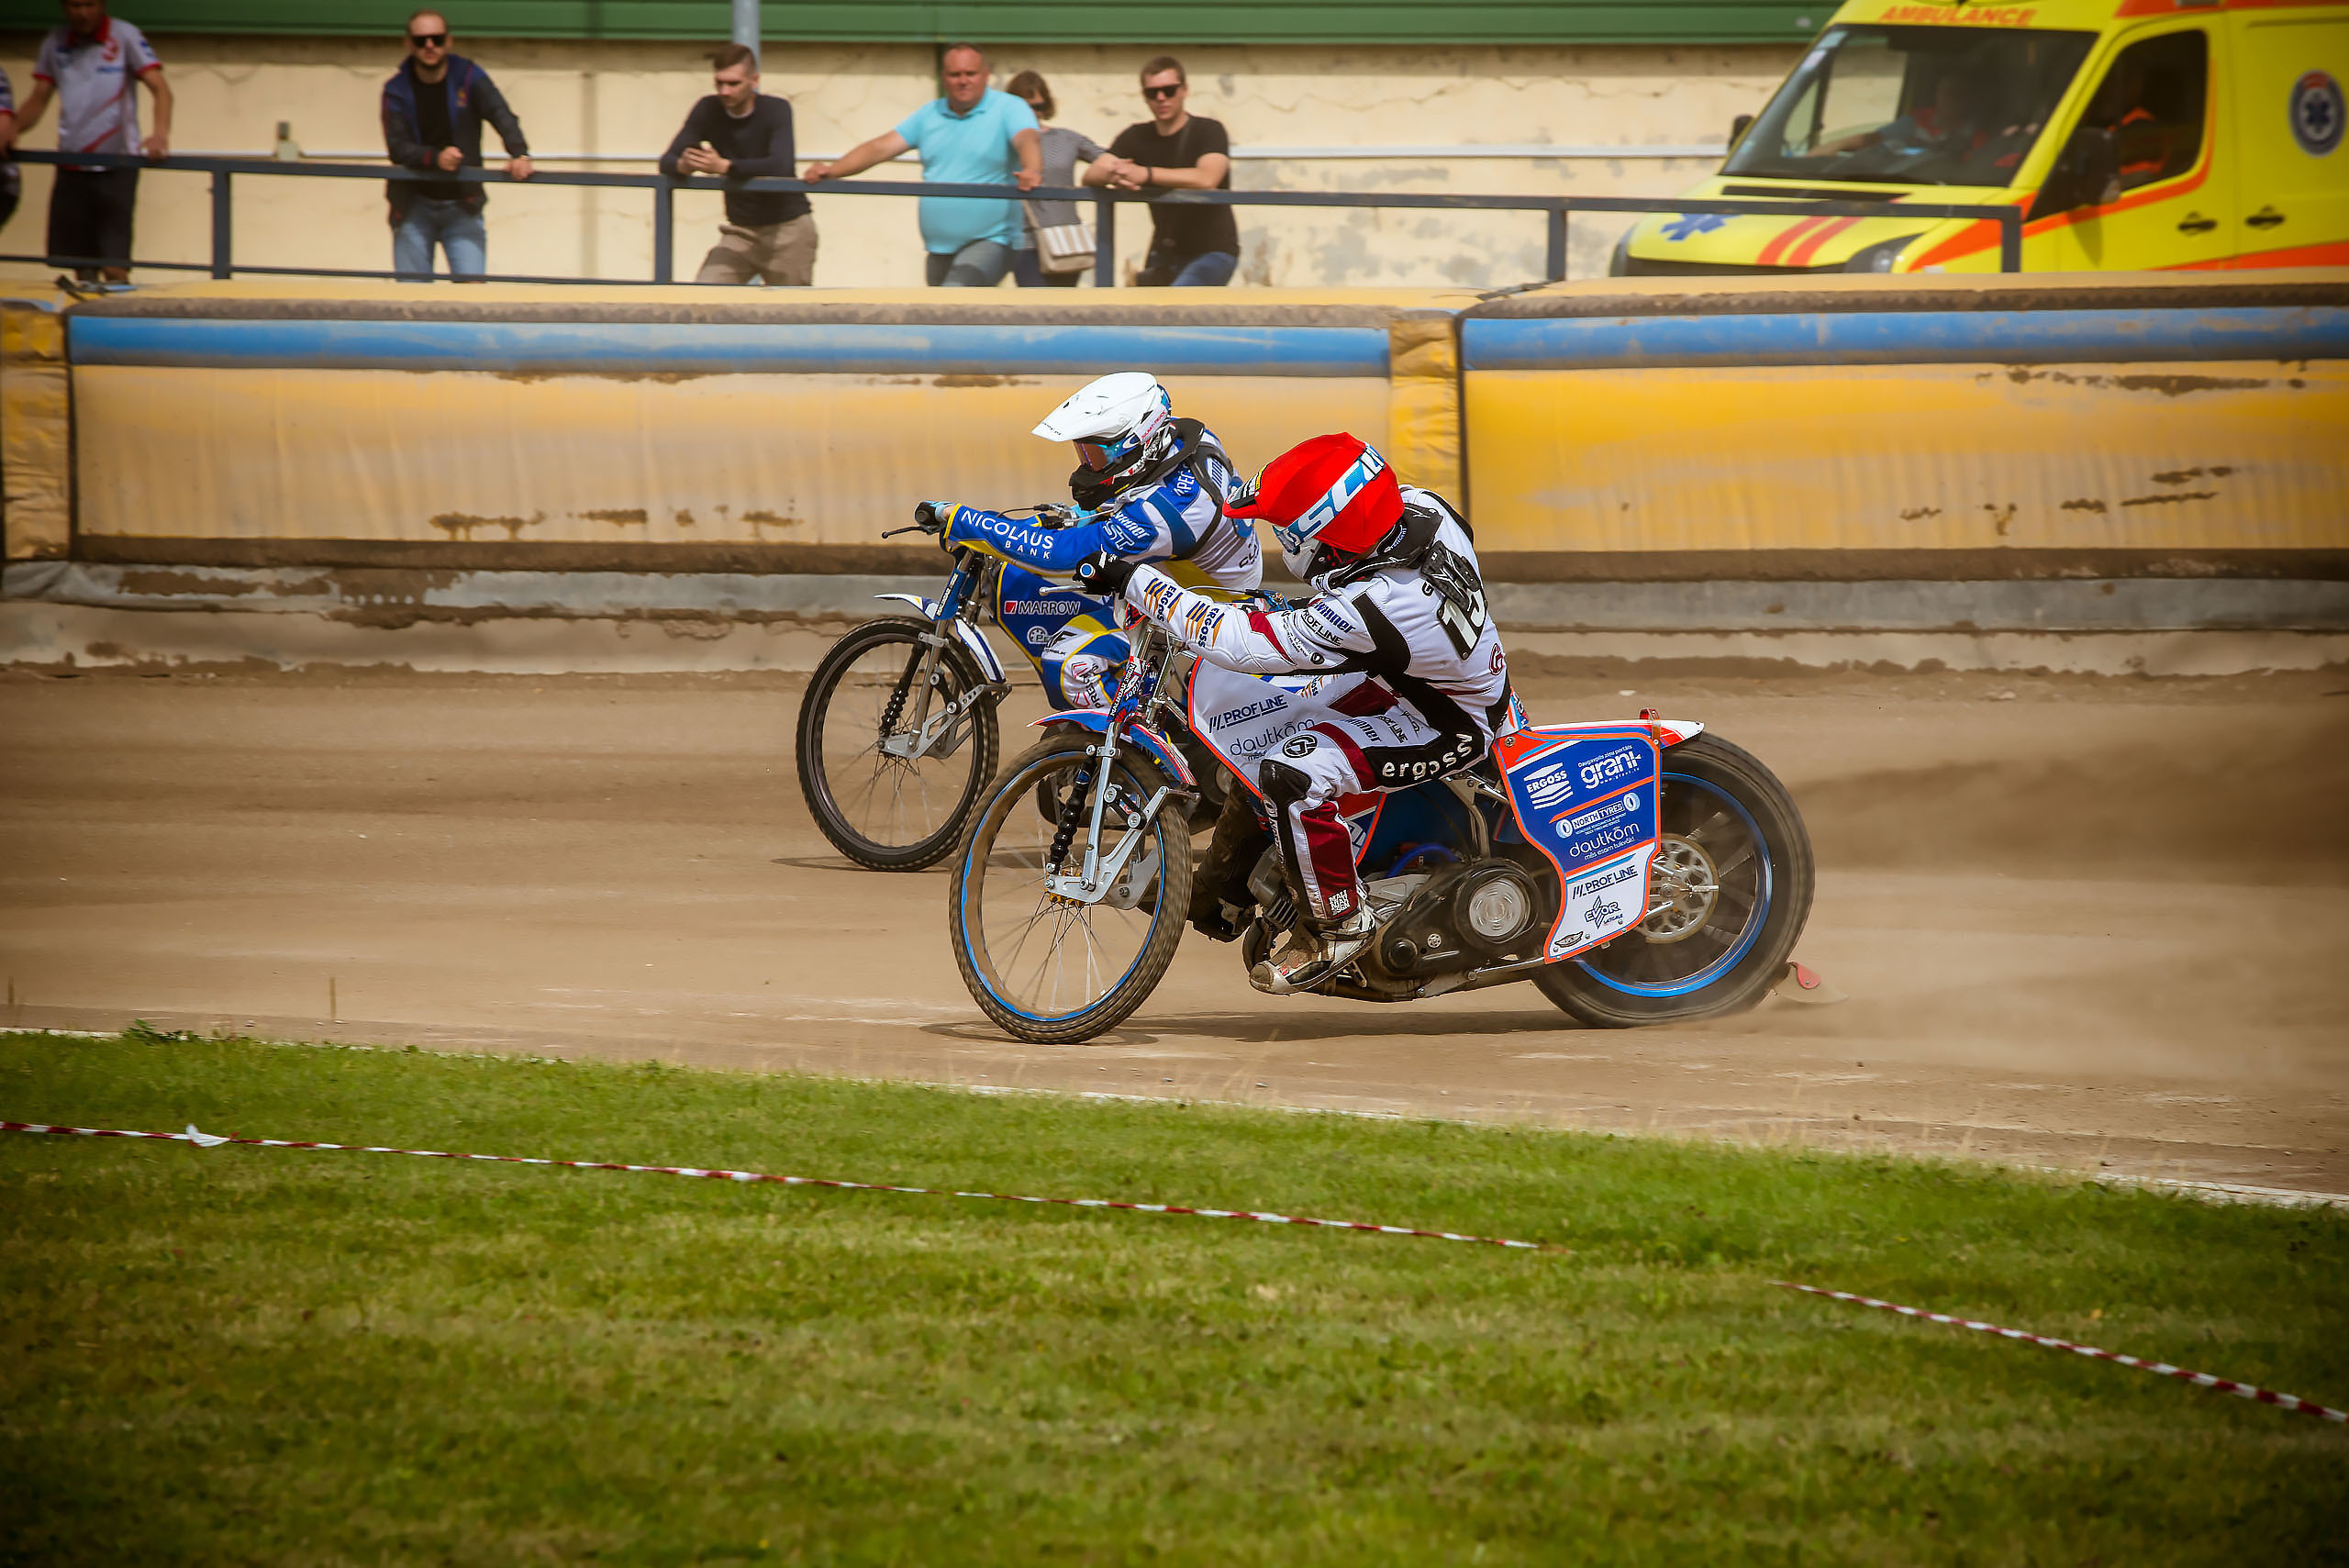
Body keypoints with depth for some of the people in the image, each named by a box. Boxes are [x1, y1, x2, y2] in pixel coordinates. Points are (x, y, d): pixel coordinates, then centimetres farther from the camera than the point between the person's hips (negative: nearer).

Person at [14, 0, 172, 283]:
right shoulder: (55, 44, 9)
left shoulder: (126, 37, -4)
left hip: (116, 169, -4)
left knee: (114, 268, -13)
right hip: (71, 170, 4)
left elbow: (159, 88, -11)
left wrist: (161, 134, -29)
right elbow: (38, 99, 15)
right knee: (81, 269, 4)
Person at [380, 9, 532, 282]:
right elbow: (397, 147, -13)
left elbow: (501, 116, -17)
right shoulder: (396, 91, -3)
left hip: (462, 206, -1)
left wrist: (518, 153, -38)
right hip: (415, 206, 1)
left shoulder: (469, 78, -3)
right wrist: (435, 159, -33)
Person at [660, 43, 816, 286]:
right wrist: (683, 165, -31)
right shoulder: (709, 111, -2)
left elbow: (781, 167, -29)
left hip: (787, 228, -3)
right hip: (740, 229, 3)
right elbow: (667, 162, -5)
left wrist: (723, 166, -37)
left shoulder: (776, 110, -13)